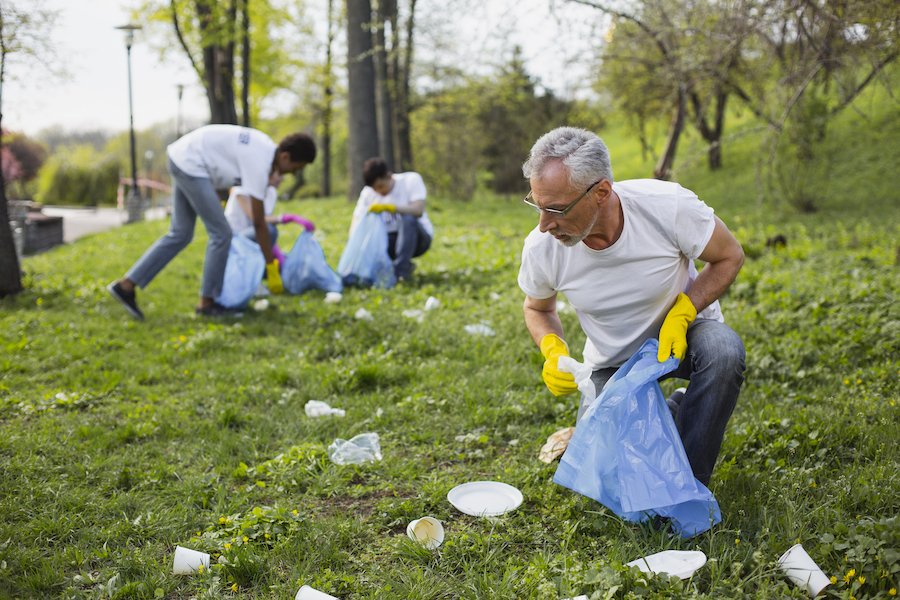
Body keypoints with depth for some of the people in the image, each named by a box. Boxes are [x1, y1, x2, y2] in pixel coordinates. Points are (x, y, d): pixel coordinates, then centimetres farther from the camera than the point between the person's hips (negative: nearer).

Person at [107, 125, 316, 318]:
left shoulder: (267, 146, 3)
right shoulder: (259, 165, -22)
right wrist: (272, 267, -14)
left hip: (183, 159, 10)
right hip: (190, 165, -10)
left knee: (180, 234, 11)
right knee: (221, 234, -8)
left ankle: (126, 284, 11)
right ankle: (207, 302, 2)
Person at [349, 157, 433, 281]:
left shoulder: (411, 180, -13)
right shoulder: (368, 193, -4)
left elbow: (418, 210, -28)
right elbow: (356, 223, -9)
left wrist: (387, 207, -37)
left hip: (417, 238, -4)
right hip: (390, 240, 4)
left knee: (408, 217, -35)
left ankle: (401, 270, -29)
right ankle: (406, 265, -1)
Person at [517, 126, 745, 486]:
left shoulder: (668, 206, -30)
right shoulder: (540, 249, -22)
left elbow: (729, 257, -12)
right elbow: (537, 308, 1)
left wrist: (681, 314, -27)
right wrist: (553, 351, -21)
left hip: (683, 331, -1)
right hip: (613, 362, 2)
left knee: (724, 351, -37)